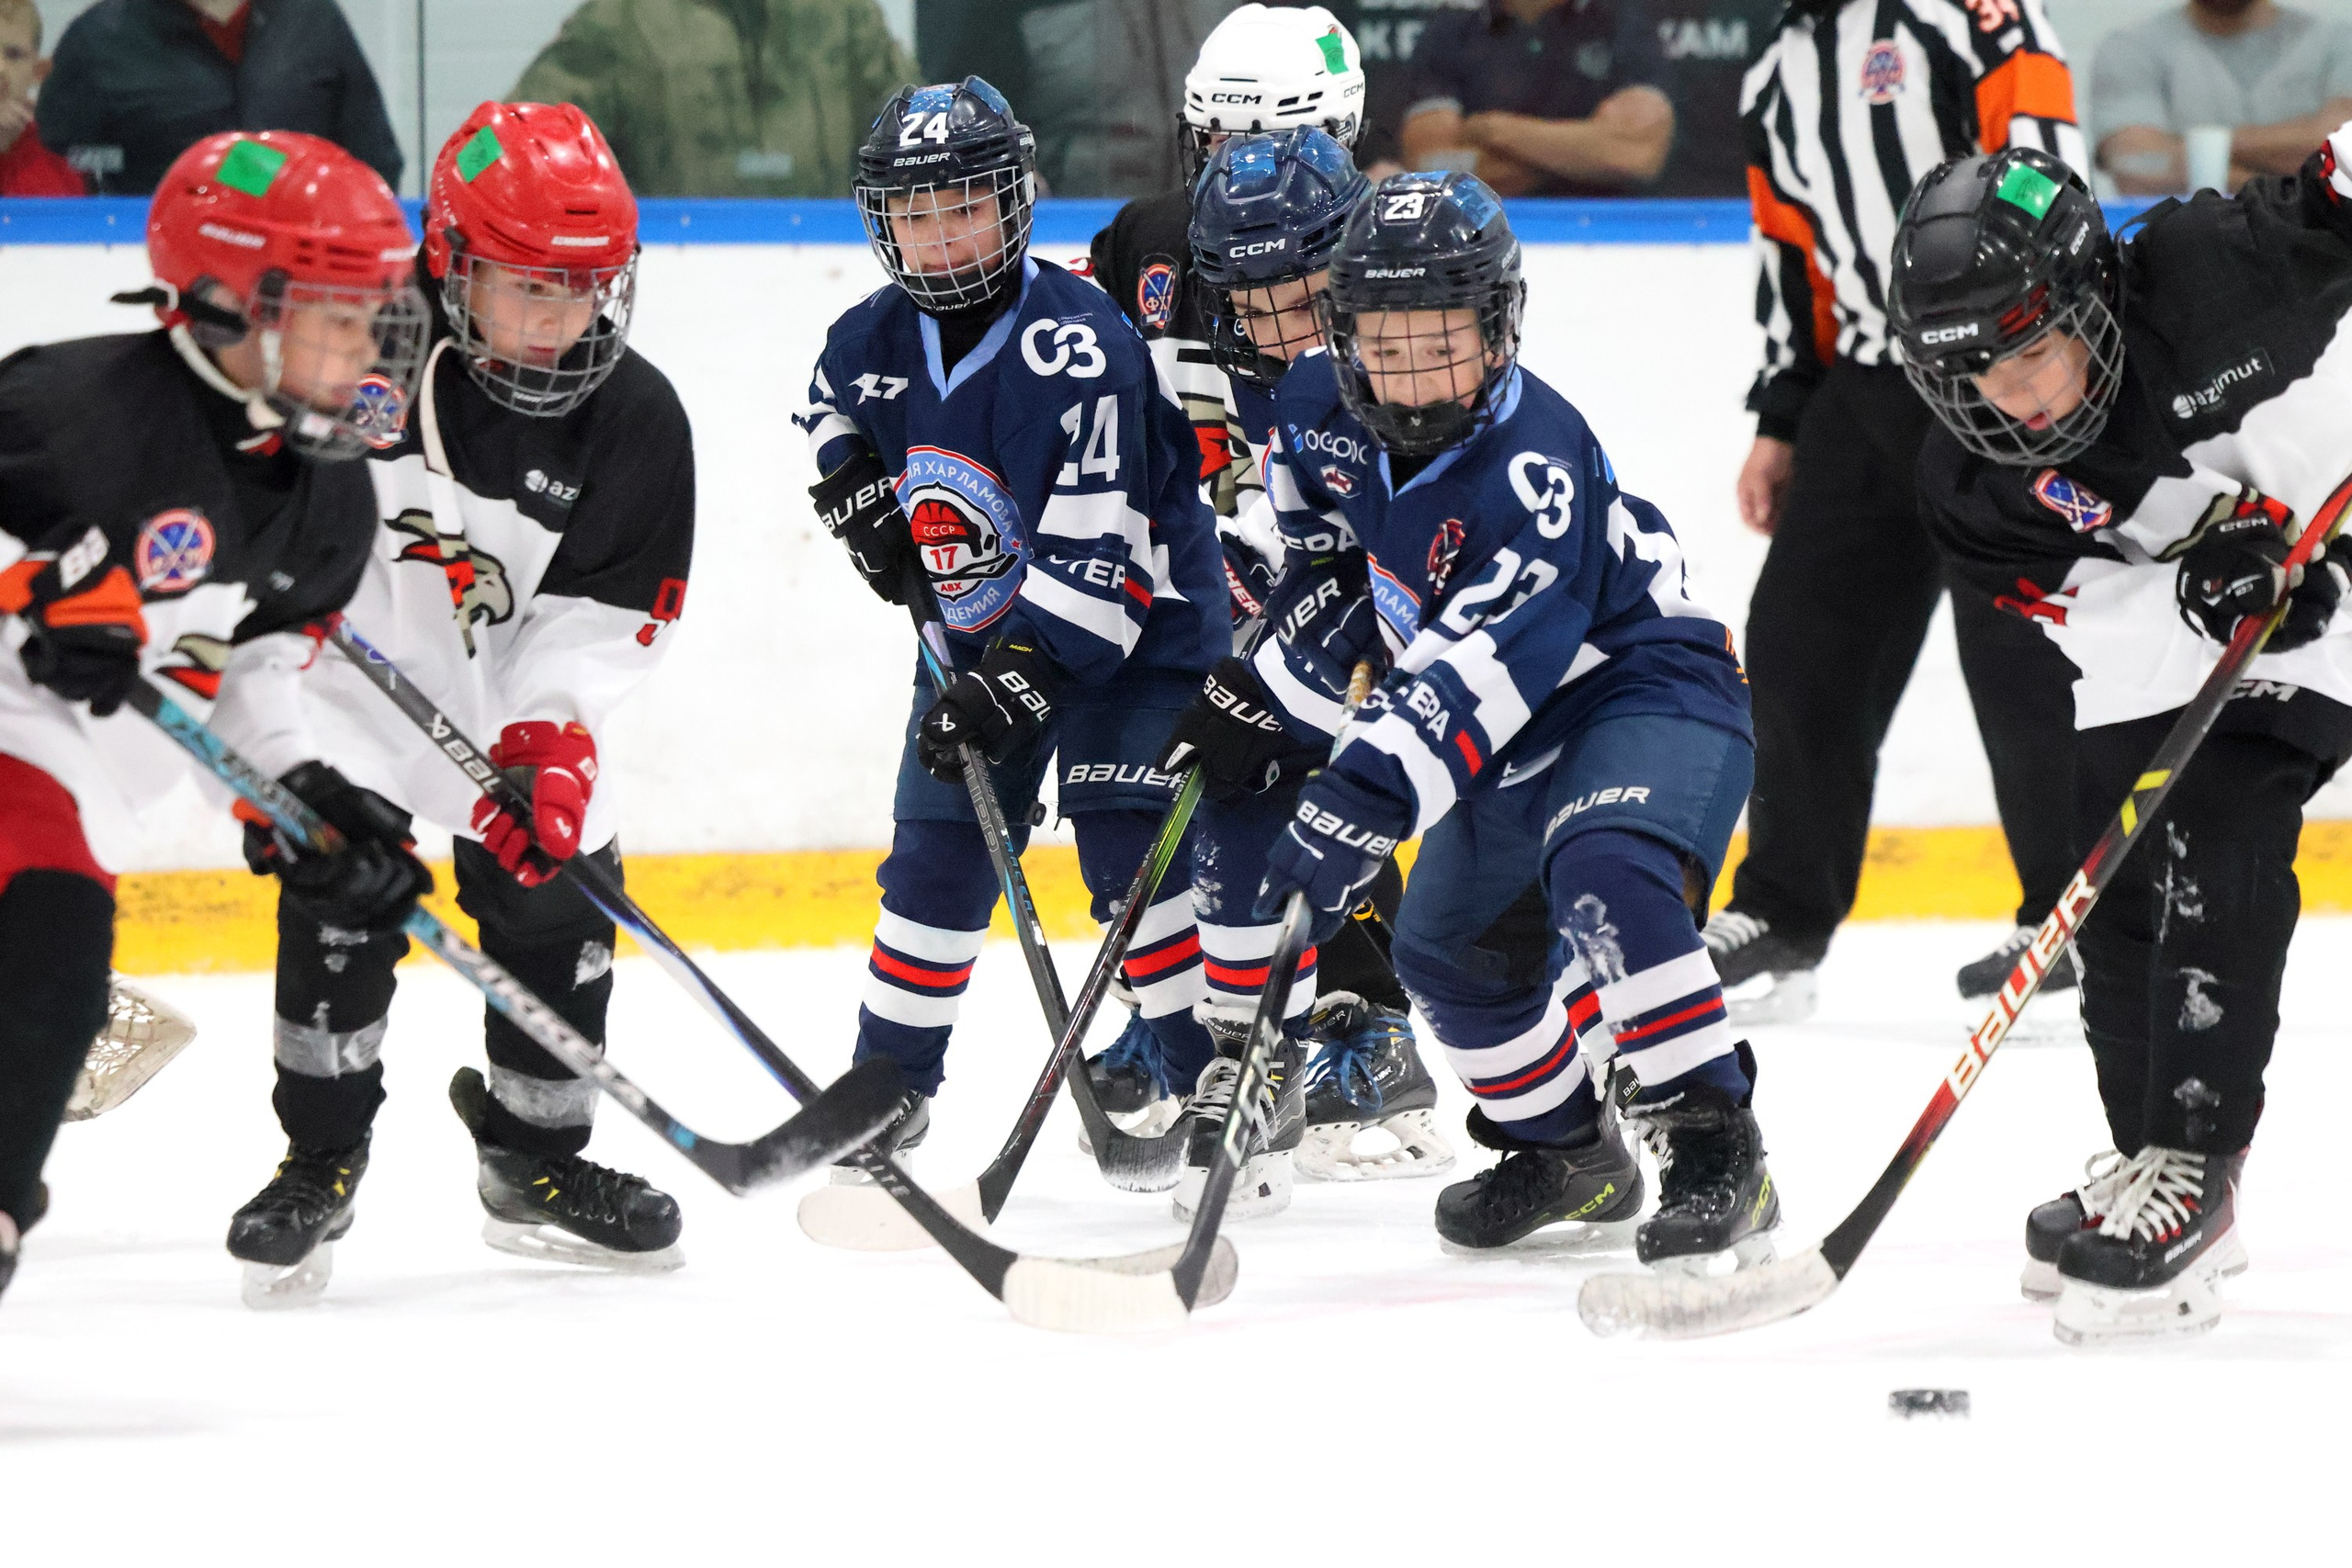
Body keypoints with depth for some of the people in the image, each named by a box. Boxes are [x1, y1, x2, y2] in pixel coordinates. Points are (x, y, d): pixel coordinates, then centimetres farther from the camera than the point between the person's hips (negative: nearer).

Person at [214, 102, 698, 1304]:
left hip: (524, 695, 3)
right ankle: (320, 1161, -1)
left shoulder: (638, 425, -13)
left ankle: (535, 1161, 23)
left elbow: (609, 619, -11)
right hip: (342, 662, -3)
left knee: (559, 901, 2)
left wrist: (550, 740, -24)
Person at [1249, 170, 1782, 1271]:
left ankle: (1715, 1152, -36)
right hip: (1514, 738, 10)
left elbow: (1482, 665, -41)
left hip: (1647, 694, -10)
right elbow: (1327, 567, 18)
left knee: (1604, 874, -37)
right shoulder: (1326, 417, -7)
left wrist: (1369, 794, -49)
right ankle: (1567, 1153, 43)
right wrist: (1272, 686, 10)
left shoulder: (1532, 466, -32)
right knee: (1444, 946, 19)